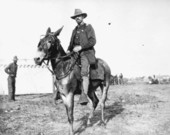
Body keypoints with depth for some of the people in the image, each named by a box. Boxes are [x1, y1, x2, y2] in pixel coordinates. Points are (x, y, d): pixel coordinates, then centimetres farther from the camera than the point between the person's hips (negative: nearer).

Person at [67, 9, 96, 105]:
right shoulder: (75, 30, 23)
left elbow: (93, 41, -7)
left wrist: (80, 47, -16)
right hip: (75, 53, 7)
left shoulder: (88, 27, 5)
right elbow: (71, 43, 26)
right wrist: (68, 50, 4)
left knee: (84, 73, -27)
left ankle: (84, 96, -35)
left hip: (86, 53, -7)